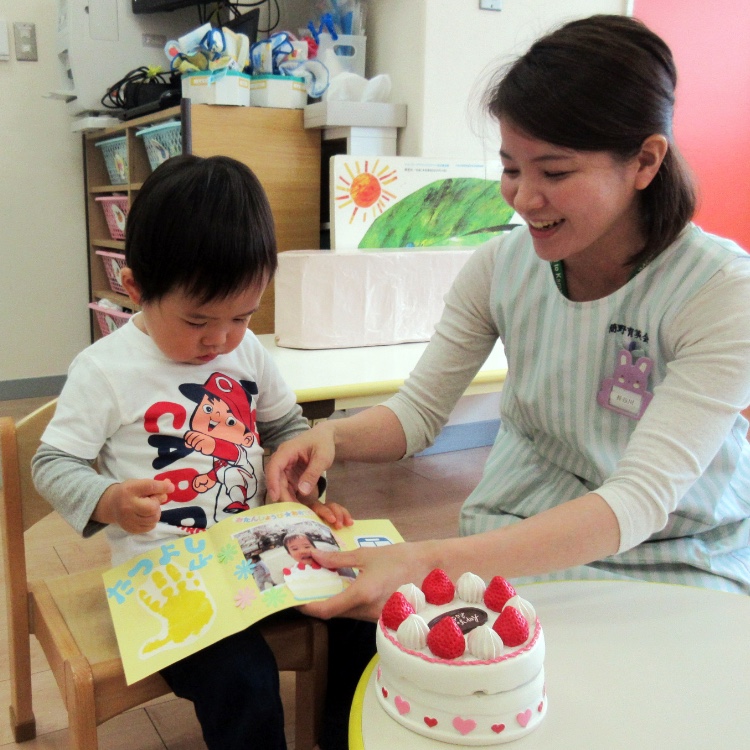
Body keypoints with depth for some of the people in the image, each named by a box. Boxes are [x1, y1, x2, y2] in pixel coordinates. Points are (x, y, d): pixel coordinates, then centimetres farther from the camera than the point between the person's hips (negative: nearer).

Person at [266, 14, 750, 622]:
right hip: (506, 548, 3)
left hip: (671, 568, -2)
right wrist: (334, 436, -22)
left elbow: (640, 501, -27)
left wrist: (427, 564, -38)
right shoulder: (503, 265, -5)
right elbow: (419, 411, 1)